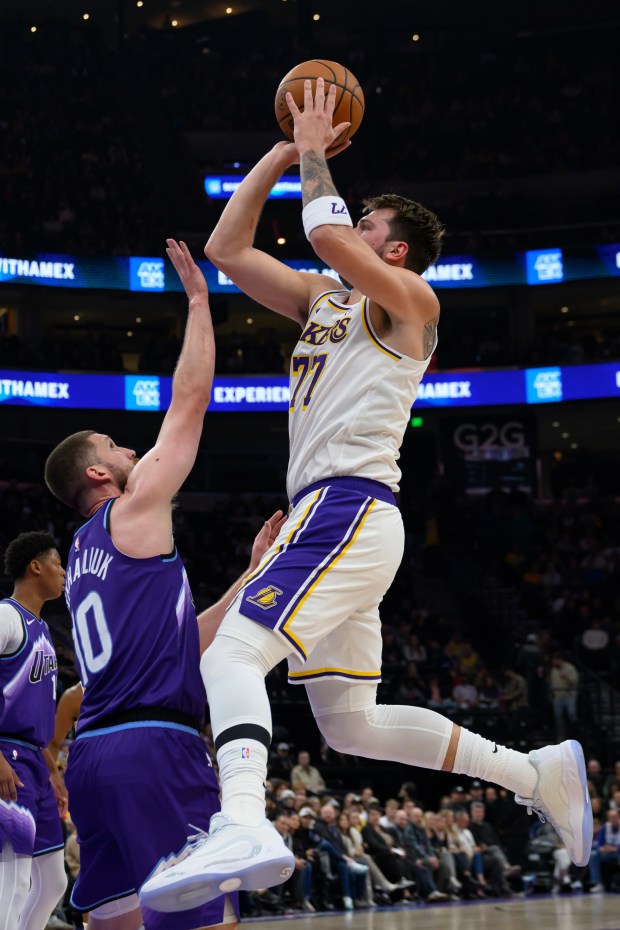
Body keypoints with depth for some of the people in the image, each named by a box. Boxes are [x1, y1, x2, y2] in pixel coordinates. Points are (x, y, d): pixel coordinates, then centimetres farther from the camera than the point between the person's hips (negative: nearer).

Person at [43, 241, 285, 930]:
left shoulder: (84, 555, 25)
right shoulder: (133, 511, 2)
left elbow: (180, 642, 28)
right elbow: (190, 400, 4)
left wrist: (253, 570, 29)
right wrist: (198, 301, 13)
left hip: (94, 751, 9)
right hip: (154, 744, -9)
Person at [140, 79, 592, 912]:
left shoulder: (411, 301, 1)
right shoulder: (324, 300, 25)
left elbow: (325, 232, -15)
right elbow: (226, 250, 22)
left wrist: (315, 154, 2)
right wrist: (282, 153, 20)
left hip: (350, 506, -10)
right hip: (331, 513, 10)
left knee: (233, 654, -28)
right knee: (353, 727, 12)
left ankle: (244, 826, -48)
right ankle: (536, 774, 19)